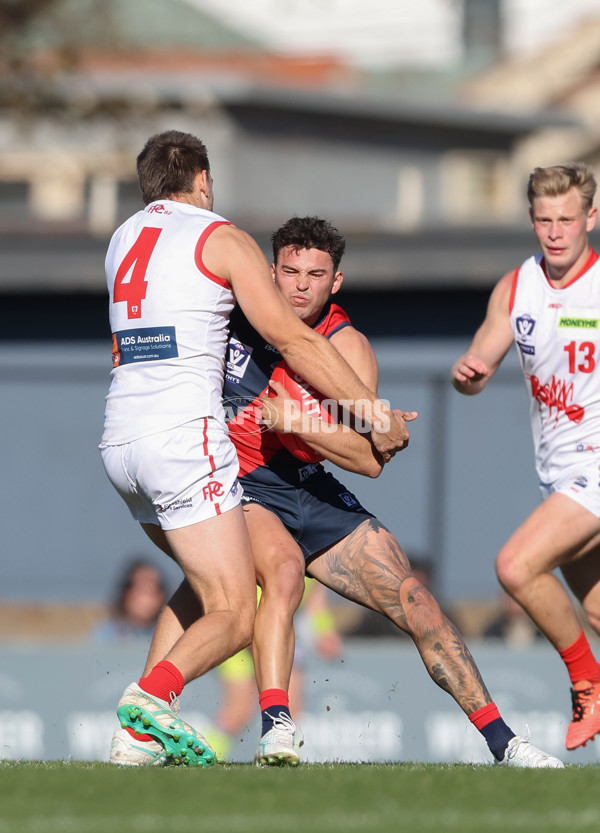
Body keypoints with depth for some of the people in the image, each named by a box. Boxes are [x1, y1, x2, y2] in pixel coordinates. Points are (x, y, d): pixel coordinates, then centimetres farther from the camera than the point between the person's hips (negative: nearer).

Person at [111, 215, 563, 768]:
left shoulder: (347, 347, -7)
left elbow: (371, 457, -17)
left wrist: (295, 421, -27)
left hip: (310, 492, 3)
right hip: (238, 488, -3)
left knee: (413, 599, -3)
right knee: (285, 567, -36)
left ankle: (503, 742, 7)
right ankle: (276, 728, -40)